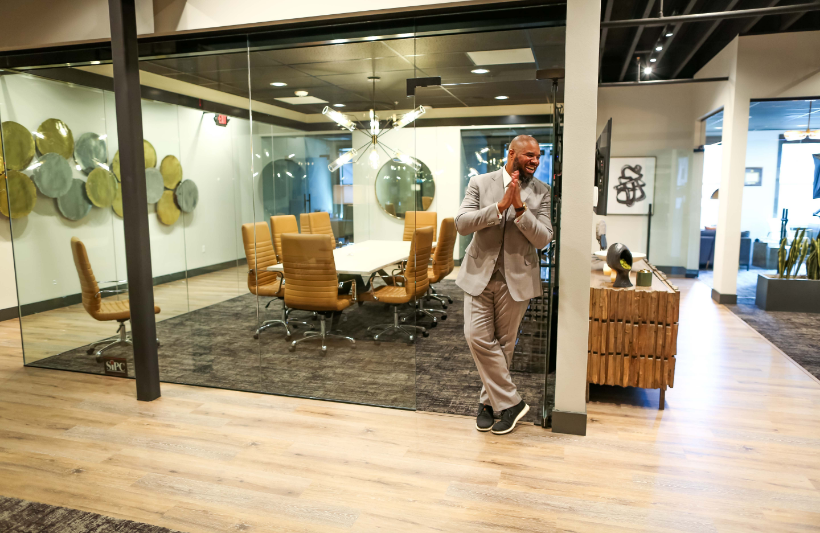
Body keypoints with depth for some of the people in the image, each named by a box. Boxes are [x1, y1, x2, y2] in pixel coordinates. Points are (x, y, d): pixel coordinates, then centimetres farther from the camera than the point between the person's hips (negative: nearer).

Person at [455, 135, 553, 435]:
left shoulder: (540, 192, 2)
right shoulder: (480, 183, 0)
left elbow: (543, 239, -5)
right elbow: (461, 224, -10)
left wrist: (520, 207, -18)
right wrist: (500, 205, -20)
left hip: (517, 278, 0)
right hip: (480, 275, 0)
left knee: (503, 343, 7)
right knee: (477, 337, -7)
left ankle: (489, 401, 25)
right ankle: (511, 401, 8)